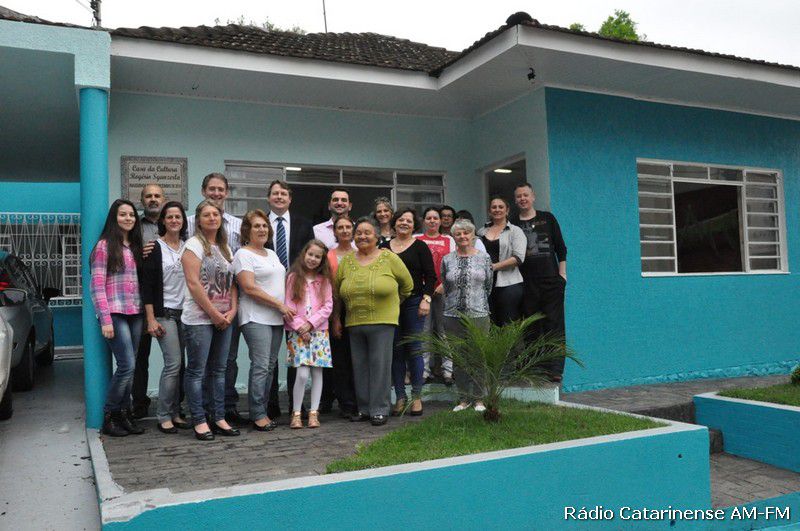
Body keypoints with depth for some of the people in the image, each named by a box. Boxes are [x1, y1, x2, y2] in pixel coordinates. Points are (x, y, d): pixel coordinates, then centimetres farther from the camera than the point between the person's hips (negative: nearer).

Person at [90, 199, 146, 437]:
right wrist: (105, 319, -14)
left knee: (128, 368, 7)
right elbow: (97, 285, -8)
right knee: (127, 366, -10)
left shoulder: (136, 247, 15)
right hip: (115, 314, -6)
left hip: (135, 314, 6)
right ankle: (109, 417, 4)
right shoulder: (105, 246, -4)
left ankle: (124, 414, 15)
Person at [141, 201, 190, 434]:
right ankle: (164, 416, 1)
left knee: (181, 365, 4)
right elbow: (147, 285, -6)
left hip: (186, 312, 5)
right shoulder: (155, 248, -3)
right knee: (173, 363, -10)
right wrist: (151, 319, -12)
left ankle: (175, 413, 14)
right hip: (165, 313, -5)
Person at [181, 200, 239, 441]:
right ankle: (199, 421, 6)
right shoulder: (194, 245, -5)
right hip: (199, 319, -7)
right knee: (197, 371, -1)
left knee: (219, 369, 9)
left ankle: (218, 418, 16)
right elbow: (193, 284, -14)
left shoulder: (225, 248, 16)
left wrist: (232, 311, -1)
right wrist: (214, 313, -14)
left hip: (224, 319, 7)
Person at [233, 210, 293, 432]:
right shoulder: (243, 254, -4)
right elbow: (250, 288, -13)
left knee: (270, 366, 7)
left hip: (276, 318, 8)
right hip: (256, 318, -7)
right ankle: (258, 415, -4)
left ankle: (261, 411, 13)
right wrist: (279, 304, -12)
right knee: (261, 366, -11)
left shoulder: (272, 254, 20)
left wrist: (286, 309, 9)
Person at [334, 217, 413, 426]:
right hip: (354, 323, 4)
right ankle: (364, 408, 19)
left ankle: (380, 410, 6)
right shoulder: (346, 261, 9)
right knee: (359, 366, 8)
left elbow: (407, 284, 9)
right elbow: (336, 289, 17)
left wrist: (392, 304, 13)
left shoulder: (389, 258, 0)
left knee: (380, 365, -3)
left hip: (382, 322, -4)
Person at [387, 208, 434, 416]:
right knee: (395, 350, 4)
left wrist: (426, 299, -11)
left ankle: (417, 396, 8)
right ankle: (400, 397, 11)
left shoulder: (419, 247, 4)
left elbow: (430, 276, 1)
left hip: (413, 302, -3)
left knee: (414, 349, -1)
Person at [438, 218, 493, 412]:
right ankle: (464, 397, 17)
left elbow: (489, 285, 8)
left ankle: (479, 398, 13)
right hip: (453, 316, 2)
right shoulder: (447, 260, 6)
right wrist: (456, 302, 13)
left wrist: (476, 303, 10)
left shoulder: (484, 258, 3)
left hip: (478, 315, -2)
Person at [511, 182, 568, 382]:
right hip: (526, 282, 1)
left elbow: (561, 248, 10)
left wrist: (562, 274, 3)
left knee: (554, 324, -5)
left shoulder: (547, 218, 9)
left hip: (551, 279, -1)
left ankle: (556, 369, -5)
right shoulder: (513, 224, 9)